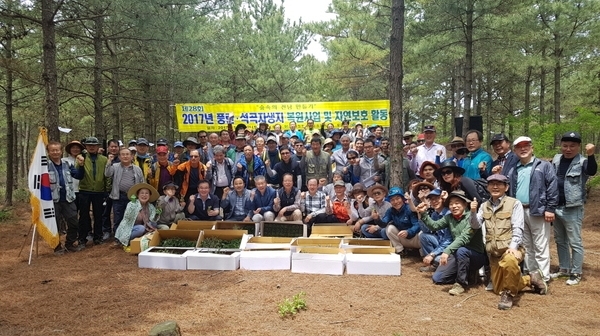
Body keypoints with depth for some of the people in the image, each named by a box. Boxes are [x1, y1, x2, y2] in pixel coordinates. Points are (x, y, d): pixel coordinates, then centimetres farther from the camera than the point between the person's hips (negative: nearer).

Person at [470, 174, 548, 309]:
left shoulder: (514, 203, -3)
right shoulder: (484, 206, 11)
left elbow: (517, 228, -12)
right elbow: (476, 226, 4)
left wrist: (513, 246, -26)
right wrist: (473, 212, -14)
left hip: (511, 249, -5)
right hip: (493, 253, 6)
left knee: (509, 261, -42)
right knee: (499, 289, 9)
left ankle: (508, 294, -17)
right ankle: (530, 279, 32)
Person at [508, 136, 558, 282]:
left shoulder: (544, 166, -1)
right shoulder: (513, 171, 15)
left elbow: (552, 188, -8)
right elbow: (509, 192, 16)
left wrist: (550, 209, -13)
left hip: (538, 211, -6)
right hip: (519, 212, 6)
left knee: (540, 247, -2)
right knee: (526, 246, 14)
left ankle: (543, 277, 2)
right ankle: (529, 274, 23)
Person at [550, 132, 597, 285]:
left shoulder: (582, 162, -9)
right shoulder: (556, 159, 7)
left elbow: (592, 171, -31)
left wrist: (590, 155, -49)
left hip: (572, 209, -6)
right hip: (556, 207, 6)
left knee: (574, 242, 1)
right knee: (560, 240, 16)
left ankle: (576, 273, 12)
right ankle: (564, 269, 29)